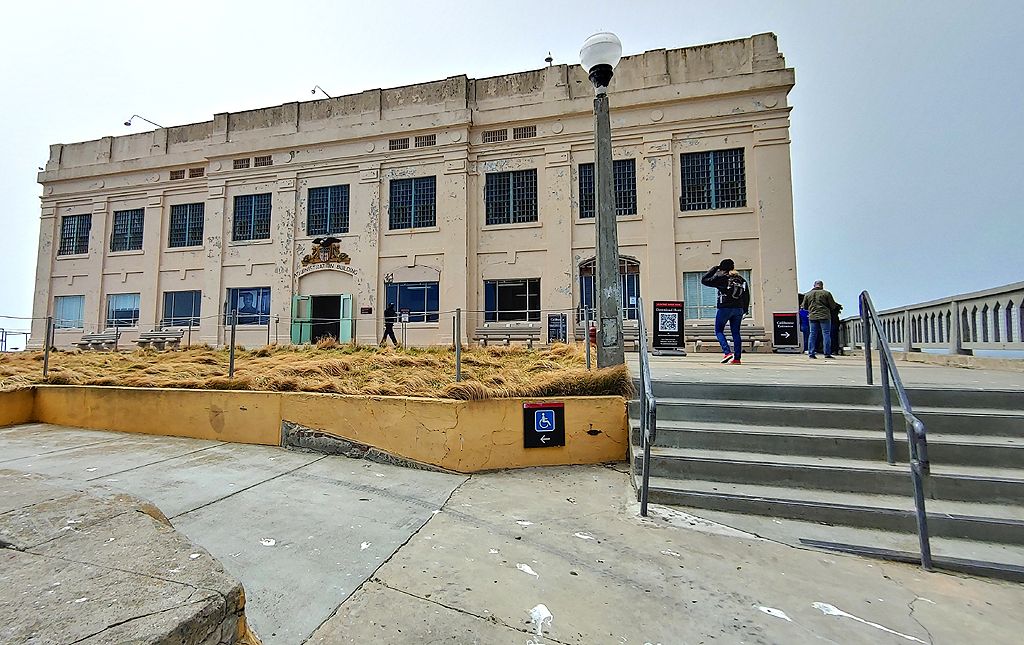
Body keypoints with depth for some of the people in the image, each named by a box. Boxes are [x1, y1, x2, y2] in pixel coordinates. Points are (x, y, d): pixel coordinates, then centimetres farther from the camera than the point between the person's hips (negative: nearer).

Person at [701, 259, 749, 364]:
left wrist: (714, 269, 11)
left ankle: (727, 352, -11)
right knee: (736, 333, 8)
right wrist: (744, 310, 22)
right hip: (738, 309, 6)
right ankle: (737, 358, 7)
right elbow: (746, 296, 16)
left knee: (719, 331, 6)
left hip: (725, 308, -5)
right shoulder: (741, 279, 13)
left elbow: (704, 280, 2)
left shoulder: (721, 278, -5)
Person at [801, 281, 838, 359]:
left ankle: (811, 353, 4)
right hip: (824, 316, -3)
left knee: (813, 335, 6)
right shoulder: (826, 293, -2)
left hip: (812, 317, 3)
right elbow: (833, 306, 1)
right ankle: (827, 353, -1)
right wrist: (828, 309, 20)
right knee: (826, 334, 1)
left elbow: (804, 306, 12)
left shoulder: (807, 294, 7)